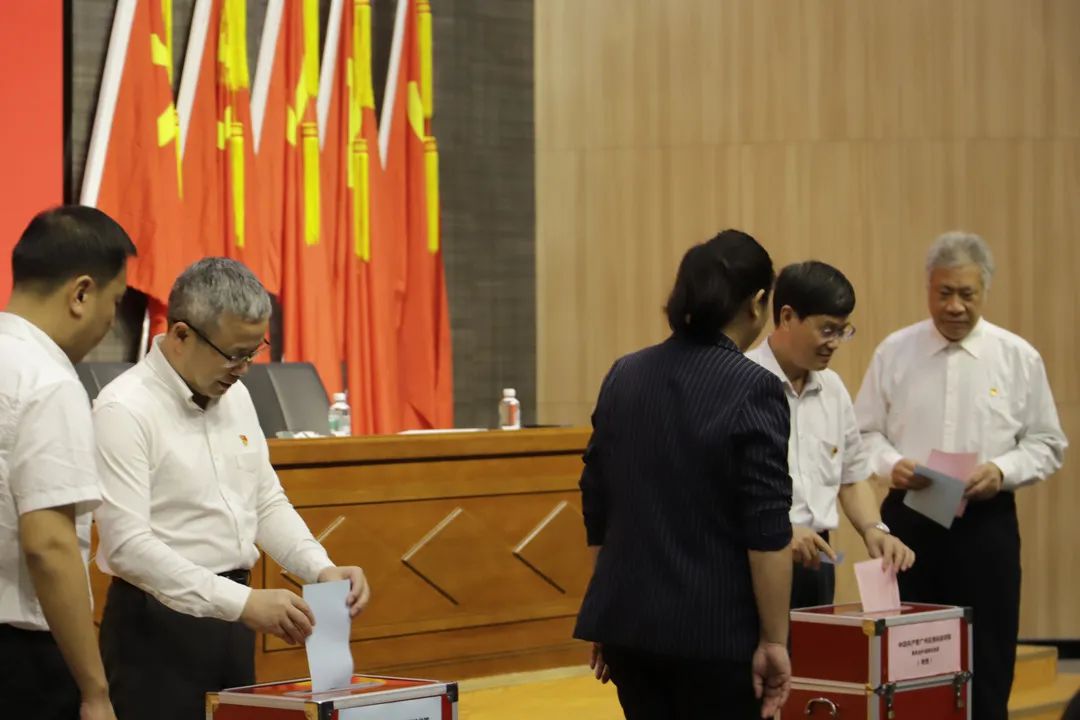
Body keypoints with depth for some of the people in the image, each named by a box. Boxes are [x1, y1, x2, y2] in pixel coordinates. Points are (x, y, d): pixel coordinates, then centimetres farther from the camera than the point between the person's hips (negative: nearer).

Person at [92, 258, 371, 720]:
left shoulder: (235, 395, 9)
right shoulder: (125, 409, -15)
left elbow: (268, 504, 17)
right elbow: (128, 544, -22)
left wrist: (321, 569, -1)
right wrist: (243, 602, -26)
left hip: (229, 613, 7)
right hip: (159, 625, -7)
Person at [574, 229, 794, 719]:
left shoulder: (623, 376, 6)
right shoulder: (752, 390, -12)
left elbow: (596, 507, 11)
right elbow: (767, 531, -15)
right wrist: (774, 640, -11)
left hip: (630, 619, 6)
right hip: (717, 630, -6)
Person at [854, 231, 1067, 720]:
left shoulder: (1018, 358, 1)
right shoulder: (894, 353, 3)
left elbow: (1047, 444, 4)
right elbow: (865, 432, 7)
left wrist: (1002, 471, -14)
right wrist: (891, 463, -14)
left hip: (986, 522, 0)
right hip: (909, 519, 1)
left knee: (986, 662, 2)